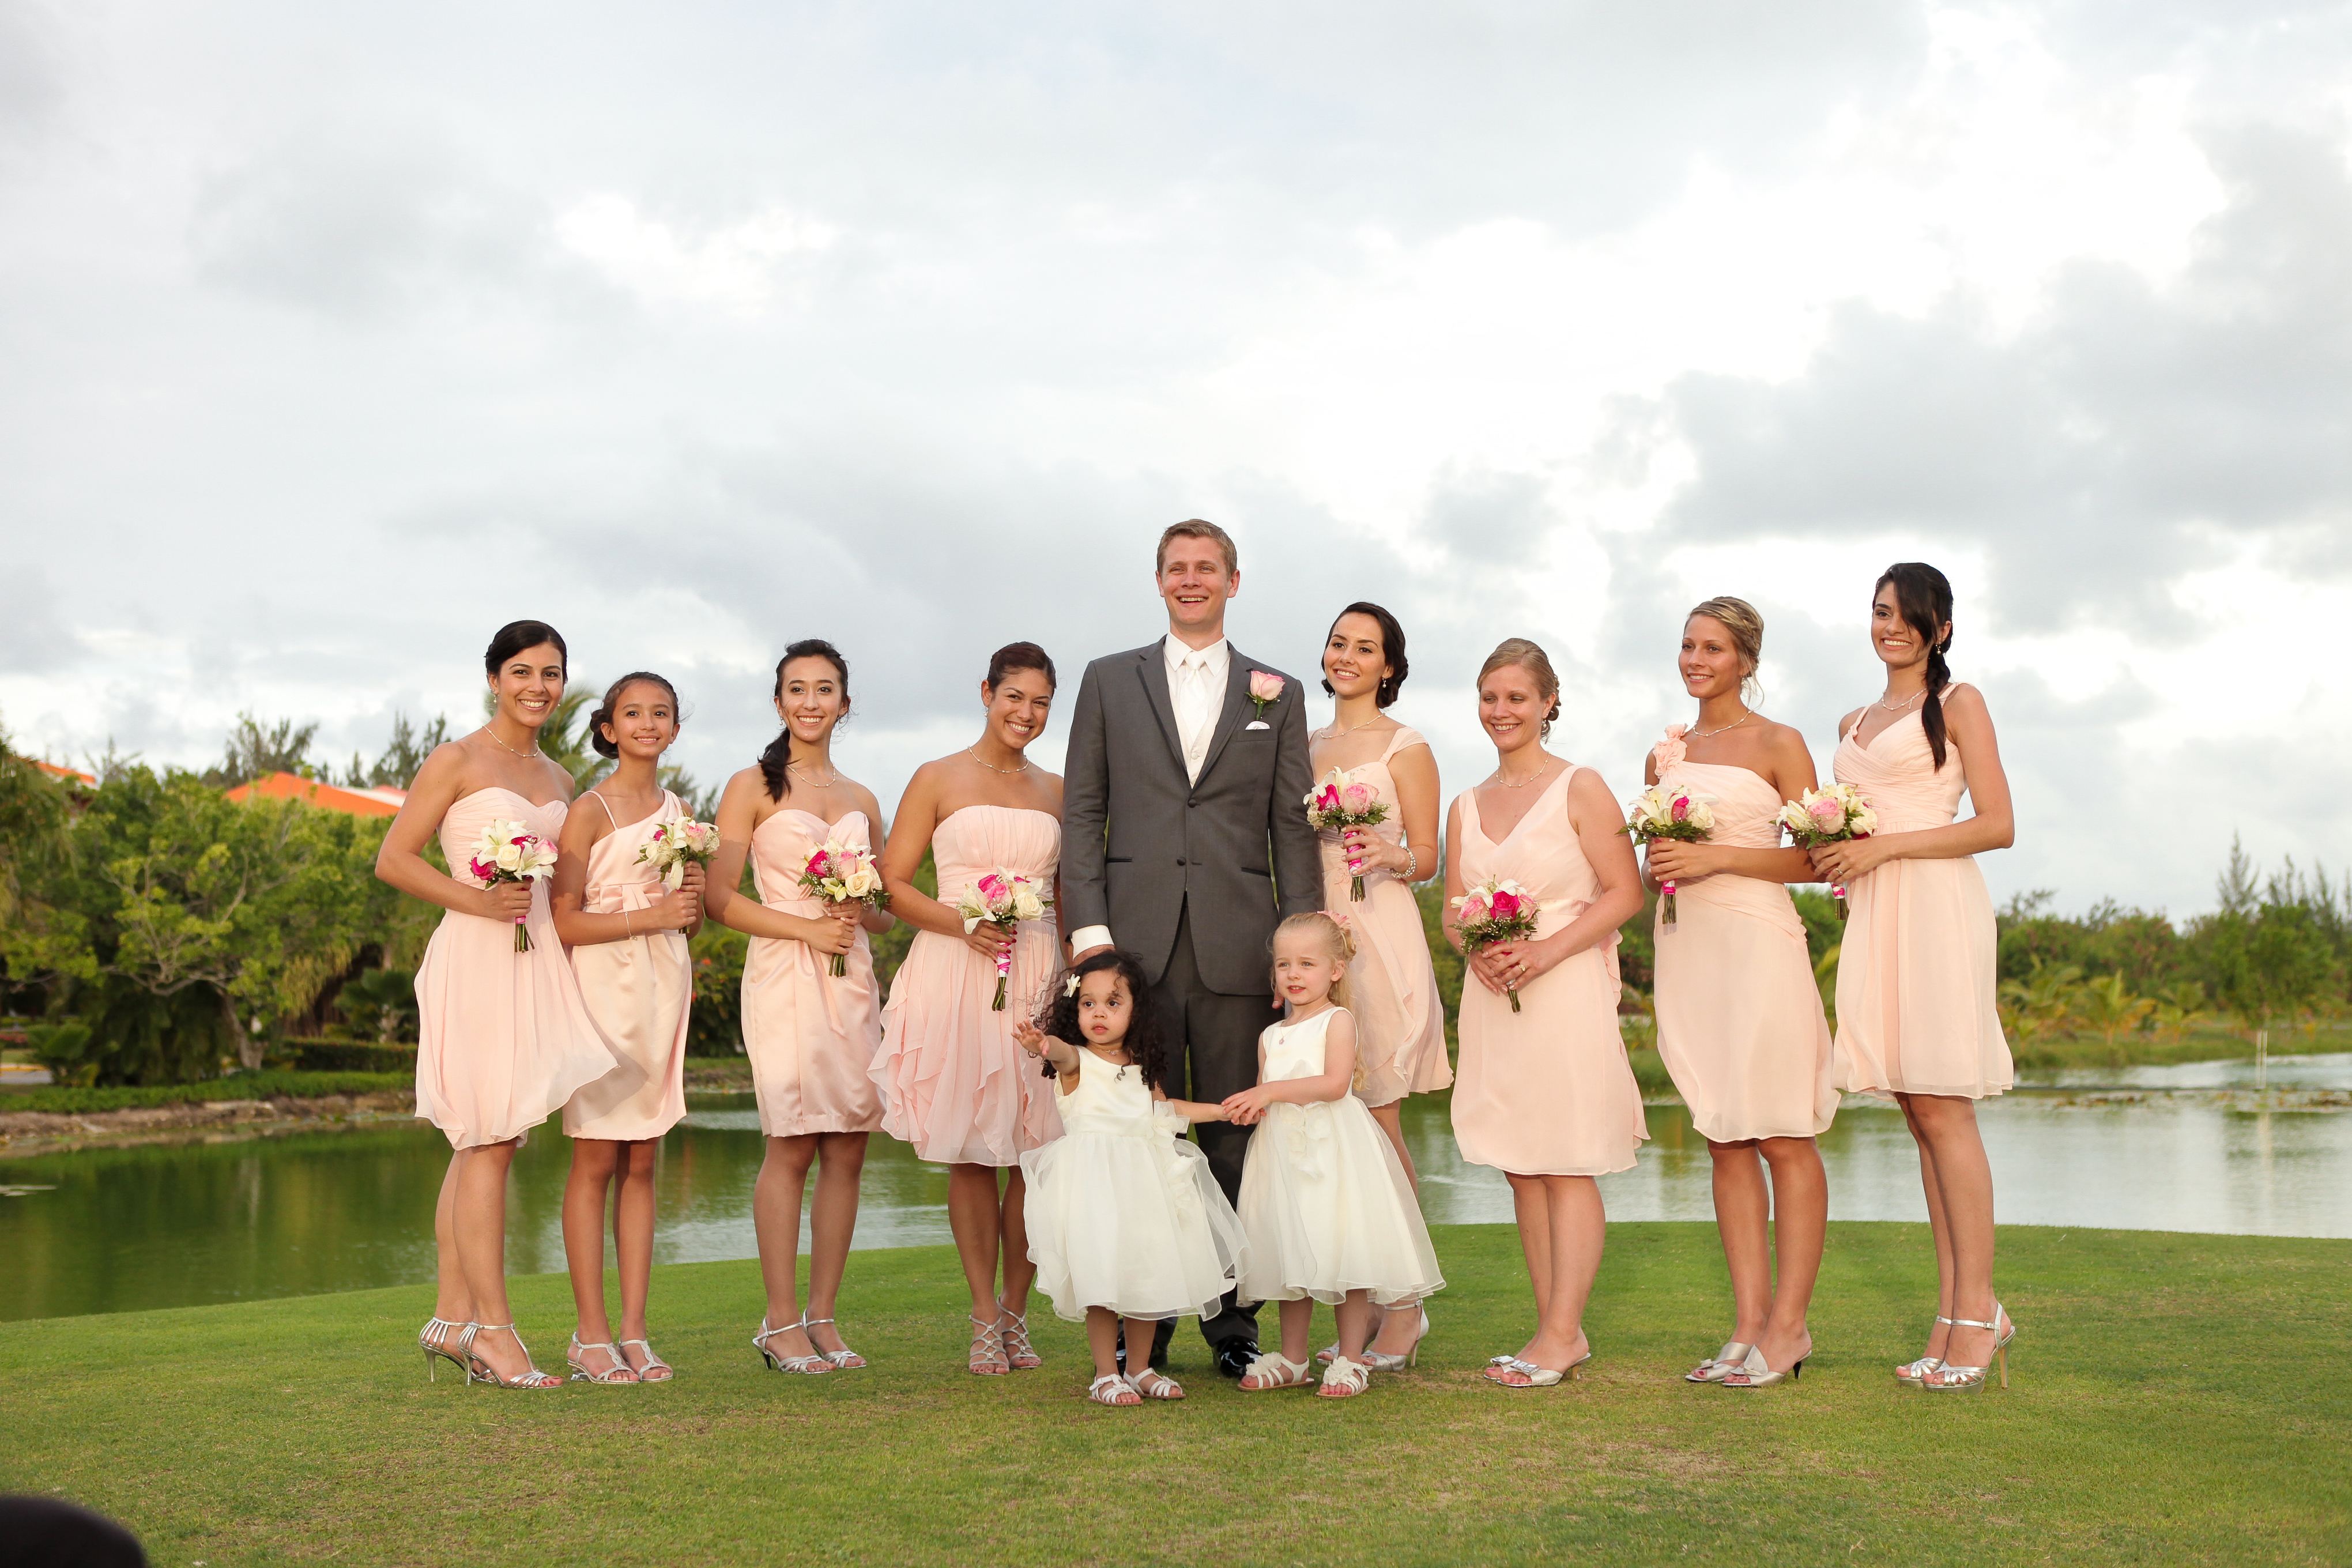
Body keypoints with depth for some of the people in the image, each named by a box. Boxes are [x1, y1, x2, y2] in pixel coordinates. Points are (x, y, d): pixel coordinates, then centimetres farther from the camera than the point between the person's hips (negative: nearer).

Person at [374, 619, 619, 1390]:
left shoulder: (558, 780, 17)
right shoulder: (457, 761, -2)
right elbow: (392, 859, -5)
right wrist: (477, 899, -17)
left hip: (538, 962, 7)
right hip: (474, 958, -7)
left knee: (483, 1144, 10)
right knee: (491, 1143, -7)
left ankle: (452, 1317, 16)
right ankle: (495, 1333, -3)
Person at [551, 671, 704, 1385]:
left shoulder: (678, 813, 13)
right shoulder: (591, 811, -5)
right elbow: (564, 922, -11)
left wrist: (694, 901, -2)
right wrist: (651, 915, -16)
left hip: (663, 989, 5)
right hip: (603, 986, -5)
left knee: (641, 1164, 6)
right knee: (596, 1160, -3)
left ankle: (635, 1330, 9)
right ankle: (591, 1335, 4)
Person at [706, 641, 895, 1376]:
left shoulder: (862, 800, 17)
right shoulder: (752, 788, 4)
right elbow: (720, 897, -4)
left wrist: (860, 912, -2)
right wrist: (806, 927, -12)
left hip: (852, 978, 5)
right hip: (783, 977, -5)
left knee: (848, 1148, 1)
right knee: (791, 1144, -9)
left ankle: (823, 1315, 9)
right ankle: (781, 1322, 0)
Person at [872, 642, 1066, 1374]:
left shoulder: (1056, 792, 15)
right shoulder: (938, 780, 5)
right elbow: (893, 883, 1)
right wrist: (962, 923, -14)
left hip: (1038, 979, 3)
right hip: (956, 976, -2)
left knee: (1038, 1151, -1)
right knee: (971, 1154, 0)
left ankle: (1016, 1313, 13)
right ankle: (986, 1320, 10)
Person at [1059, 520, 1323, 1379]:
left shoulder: (1277, 693, 13)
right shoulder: (1109, 681, 12)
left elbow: (1294, 826, 9)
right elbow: (1083, 812, 7)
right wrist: (1088, 925, -4)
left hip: (1237, 945, 0)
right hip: (1135, 942, 0)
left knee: (1235, 1135, 3)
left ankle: (1234, 1322, 12)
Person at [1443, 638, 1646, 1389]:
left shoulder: (1581, 789, -2)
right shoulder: (1466, 807, 14)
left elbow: (1625, 891, -8)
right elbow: (1452, 909, 15)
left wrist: (1544, 951, -17)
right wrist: (1477, 950, -7)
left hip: (1567, 989, -6)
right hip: (1493, 995, 6)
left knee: (1567, 1164, -4)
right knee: (1520, 1167, 6)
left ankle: (1563, 1333, 0)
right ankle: (1555, 1331, 12)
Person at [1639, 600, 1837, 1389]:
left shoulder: (1778, 744, 1)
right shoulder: (1666, 752, 16)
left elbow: (1814, 858, -5)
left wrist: (1717, 856, -13)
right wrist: (1658, 865, 0)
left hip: (1758, 942, -5)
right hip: (1686, 946, 6)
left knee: (1782, 1139, -4)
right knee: (1725, 1142, 6)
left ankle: (1788, 1325, 2)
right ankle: (1748, 1322, 9)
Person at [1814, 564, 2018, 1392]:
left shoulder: (1958, 703, 2)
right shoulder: (1853, 724, 21)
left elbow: (1997, 826, -6)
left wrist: (1882, 846, -12)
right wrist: (1833, 855, 4)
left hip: (1938, 907, -6)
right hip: (1874, 915, 6)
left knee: (1942, 1110, -10)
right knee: (1923, 1117, 4)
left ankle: (1977, 1310, -4)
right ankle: (1956, 1313, 7)